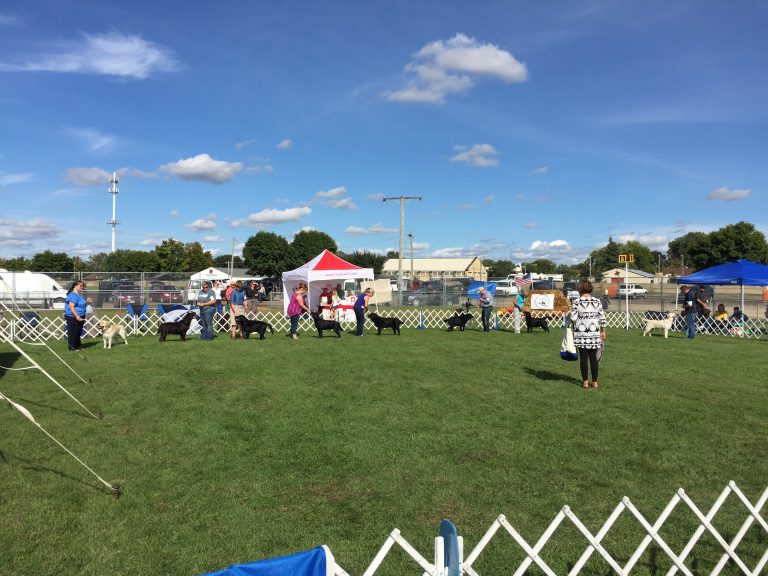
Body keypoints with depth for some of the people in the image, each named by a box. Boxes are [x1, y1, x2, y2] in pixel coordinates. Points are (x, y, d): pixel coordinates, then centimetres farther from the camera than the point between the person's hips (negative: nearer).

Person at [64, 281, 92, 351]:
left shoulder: (79, 294, 14)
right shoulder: (73, 295, -17)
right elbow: (71, 307, -25)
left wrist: (86, 301, 13)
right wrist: (76, 316, -30)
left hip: (80, 317, 10)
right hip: (73, 317, -10)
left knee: (78, 332, 17)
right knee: (73, 333, -1)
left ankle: (77, 345, 27)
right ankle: (71, 347, 6)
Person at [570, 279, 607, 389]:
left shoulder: (576, 301, -7)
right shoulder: (597, 301, 2)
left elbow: (573, 318, -12)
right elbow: (602, 318, 2)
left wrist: (569, 315, 10)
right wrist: (603, 331, 12)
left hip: (581, 333, -2)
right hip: (594, 333, 2)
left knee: (583, 357, 4)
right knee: (593, 357, 8)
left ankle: (585, 382, 8)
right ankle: (595, 382, 13)